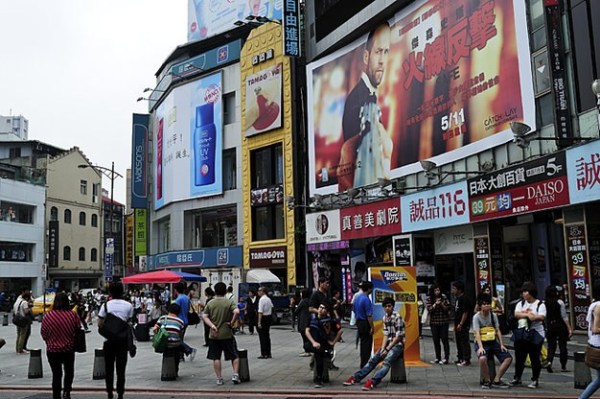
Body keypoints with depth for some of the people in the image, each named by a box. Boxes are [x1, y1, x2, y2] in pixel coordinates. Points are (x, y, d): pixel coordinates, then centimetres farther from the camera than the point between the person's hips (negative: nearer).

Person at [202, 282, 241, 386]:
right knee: (234, 356, 11)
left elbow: (204, 316, -4)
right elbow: (237, 312, -21)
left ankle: (219, 378, 9)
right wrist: (232, 323, -10)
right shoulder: (229, 302, -5)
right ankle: (235, 374, -1)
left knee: (216, 357, 9)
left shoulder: (210, 303, 4)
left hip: (214, 335, 2)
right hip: (227, 334, -2)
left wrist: (212, 325, -9)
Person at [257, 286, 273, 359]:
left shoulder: (262, 299, -16)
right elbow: (272, 307, 20)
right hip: (269, 317, 8)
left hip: (263, 318, -8)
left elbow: (260, 312, -20)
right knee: (267, 335, 14)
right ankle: (268, 353, 19)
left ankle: (264, 354, -2)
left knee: (262, 336, -2)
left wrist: (259, 322, -20)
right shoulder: (269, 299, 11)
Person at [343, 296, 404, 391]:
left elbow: (398, 337, -16)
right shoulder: (384, 318, 6)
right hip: (389, 344, 7)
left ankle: (373, 381, -44)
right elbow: (386, 335, 4)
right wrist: (382, 349, -9)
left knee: (387, 361, -29)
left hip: (398, 344, -7)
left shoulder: (397, 317, -15)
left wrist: (387, 349, -15)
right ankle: (356, 377, 0)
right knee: (373, 359, -2)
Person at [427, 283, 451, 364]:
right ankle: (438, 358, 16)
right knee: (436, 341, 6)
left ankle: (446, 358, 0)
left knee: (444, 340, -3)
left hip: (444, 322, -2)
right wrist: (435, 304, -19)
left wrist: (442, 304, -18)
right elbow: (429, 309, -7)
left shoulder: (444, 297, -1)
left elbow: (448, 308, -2)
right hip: (434, 322, 2)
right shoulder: (429, 299, 1)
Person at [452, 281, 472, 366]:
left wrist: (460, 324, -21)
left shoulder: (464, 299, -14)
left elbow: (465, 313, -19)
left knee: (464, 342, -5)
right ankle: (460, 358, 24)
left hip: (463, 325, -10)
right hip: (458, 325, 10)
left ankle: (466, 360, -1)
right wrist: (455, 325, 20)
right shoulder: (457, 299, 16)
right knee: (458, 342, 15)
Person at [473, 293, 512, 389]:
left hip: (493, 342, 5)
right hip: (482, 343, -5)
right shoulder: (476, 317, -8)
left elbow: (498, 331, 7)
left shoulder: (493, 315, 6)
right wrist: (480, 347, -29)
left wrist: (501, 344, -3)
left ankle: (496, 380, -1)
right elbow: (477, 333, -17)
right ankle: (487, 381, -10)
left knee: (508, 358, -11)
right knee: (482, 358, -35)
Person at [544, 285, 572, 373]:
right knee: (562, 346, 9)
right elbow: (564, 317, -10)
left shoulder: (544, 304, -3)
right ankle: (563, 366, 14)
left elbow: (544, 317, 2)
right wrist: (569, 328, -4)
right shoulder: (560, 303, -11)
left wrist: (546, 328, 13)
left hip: (550, 327, 2)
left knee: (551, 346, 10)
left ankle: (549, 362, -12)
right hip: (561, 326, -2)